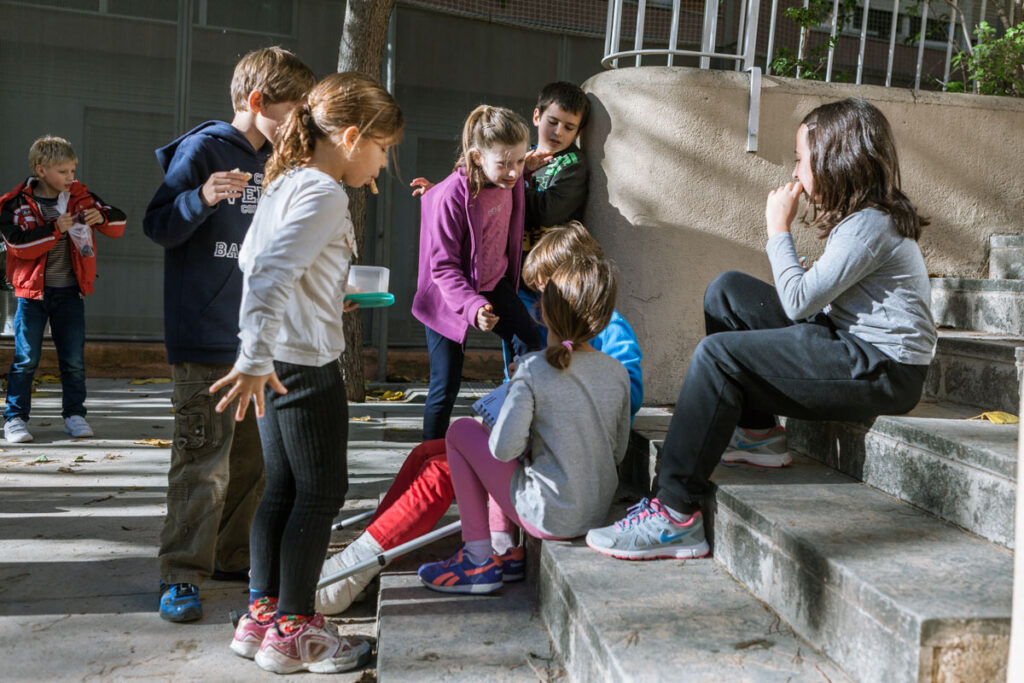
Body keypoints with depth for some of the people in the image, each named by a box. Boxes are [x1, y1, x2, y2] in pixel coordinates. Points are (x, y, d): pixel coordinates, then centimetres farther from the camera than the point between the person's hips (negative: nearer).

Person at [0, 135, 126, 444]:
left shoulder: (80, 197, 4)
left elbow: (119, 223, 6)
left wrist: (101, 217, -15)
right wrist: (55, 228, -21)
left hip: (69, 291, 3)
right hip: (32, 291, -2)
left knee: (74, 359, 6)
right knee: (26, 358, 1)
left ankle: (74, 414, 17)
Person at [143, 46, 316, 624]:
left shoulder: (271, 163, 16)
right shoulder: (203, 149, -7)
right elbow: (158, 226, -10)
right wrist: (202, 198, -27)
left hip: (258, 336, 8)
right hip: (208, 340, -8)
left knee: (253, 457, 13)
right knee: (204, 461, -5)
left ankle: (232, 556, 27)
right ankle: (182, 576, 7)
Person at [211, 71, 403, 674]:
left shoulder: (286, 183, 12)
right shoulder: (324, 194, -17)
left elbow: (251, 259, 20)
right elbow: (268, 274, -27)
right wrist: (256, 360, -29)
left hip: (278, 359, 10)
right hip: (307, 362, -10)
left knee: (282, 488, 16)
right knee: (322, 491, 2)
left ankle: (263, 614, 27)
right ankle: (293, 630, 14)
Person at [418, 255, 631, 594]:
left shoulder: (533, 370, -18)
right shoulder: (618, 372, -1)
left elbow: (505, 448, -20)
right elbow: (619, 451, 7)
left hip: (549, 517, -6)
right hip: (600, 511, 7)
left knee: (461, 431, 8)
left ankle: (479, 560, 11)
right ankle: (508, 550, 25)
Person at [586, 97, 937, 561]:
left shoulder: (872, 226, -17)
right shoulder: (863, 216, 13)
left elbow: (798, 301, -18)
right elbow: (812, 301, 12)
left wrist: (779, 229, -9)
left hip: (882, 369, -10)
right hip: (851, 346, 10)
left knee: (718, 354, -23)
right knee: (727, 291, 7)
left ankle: (675, 514, -20)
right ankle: (756, 432, 10)